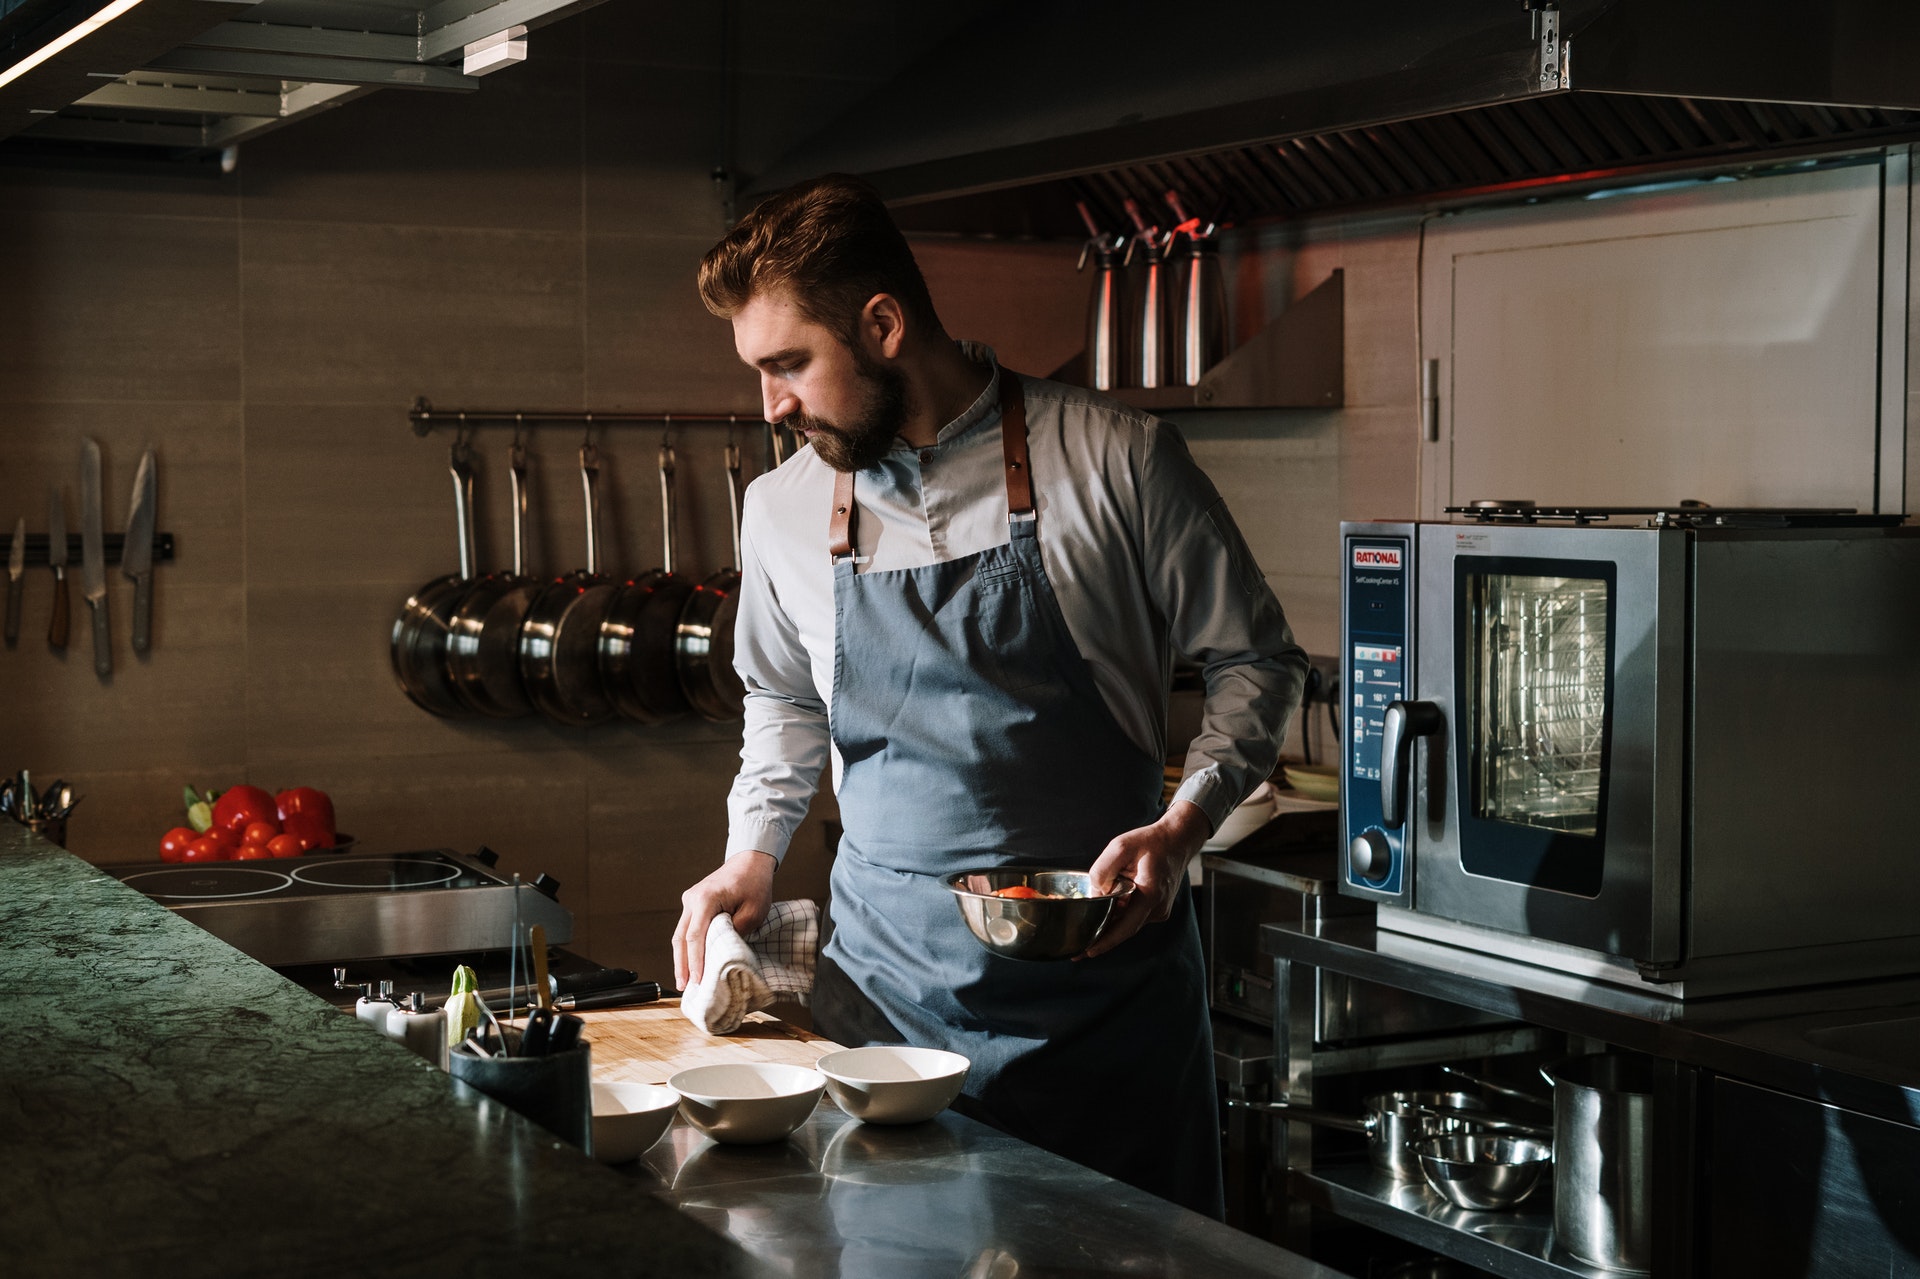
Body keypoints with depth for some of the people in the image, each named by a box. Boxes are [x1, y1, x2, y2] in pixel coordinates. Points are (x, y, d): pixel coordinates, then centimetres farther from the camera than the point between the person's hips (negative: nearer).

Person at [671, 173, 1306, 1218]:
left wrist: (1180, 830, -12)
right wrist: (752, 852, 10)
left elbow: (1256, 661, 1)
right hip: (887, 975, 3)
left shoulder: (1113, 460, -7)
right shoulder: (782, 511, 6)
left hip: (1101, 967, -2)